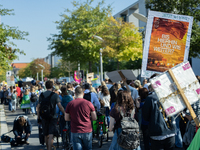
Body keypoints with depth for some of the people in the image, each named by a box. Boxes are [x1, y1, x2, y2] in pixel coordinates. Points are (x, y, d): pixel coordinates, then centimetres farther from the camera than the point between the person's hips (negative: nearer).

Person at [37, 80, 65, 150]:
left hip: (44, 117, 4)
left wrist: (38, 118, 11)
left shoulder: (41, 95, 5)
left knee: (46, 135, 16)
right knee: (51, 135, -7)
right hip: (52, 117, -4)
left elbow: (38, 107, 5)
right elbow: (60, 106, -13)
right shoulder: (55, 95, -6)